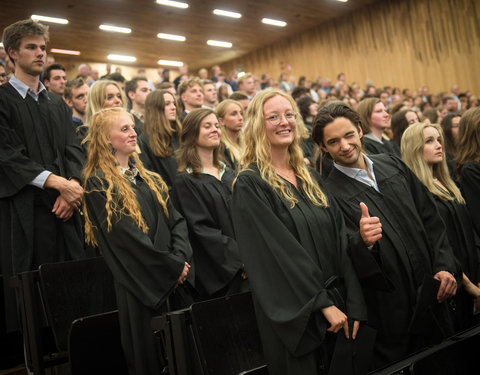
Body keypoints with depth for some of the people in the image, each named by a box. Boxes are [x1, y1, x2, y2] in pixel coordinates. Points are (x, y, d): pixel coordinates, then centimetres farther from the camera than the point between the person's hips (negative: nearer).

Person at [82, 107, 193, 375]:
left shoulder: (149, 179, 14)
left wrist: (180, 258, -10)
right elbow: (127, 236, -15)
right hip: (140, 283, -6)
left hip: (175, 280, 6)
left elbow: (177, 220, 8)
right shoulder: (98, 184, -8)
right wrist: (173, 266, -13)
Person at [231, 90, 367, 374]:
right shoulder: (250, 185, -11)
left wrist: (353, 302, -5)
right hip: (294, 316, -6)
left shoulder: (309, 177, 9)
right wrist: (324, 303, -17)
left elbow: (340, 238, 4)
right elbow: (279, 253, -17)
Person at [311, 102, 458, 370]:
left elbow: (431, 218, 7)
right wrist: (363, 242, -36)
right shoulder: (329, 193, -12)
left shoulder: (392, 165, 4)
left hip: (432, 296, 5)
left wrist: (444, 266, -1)